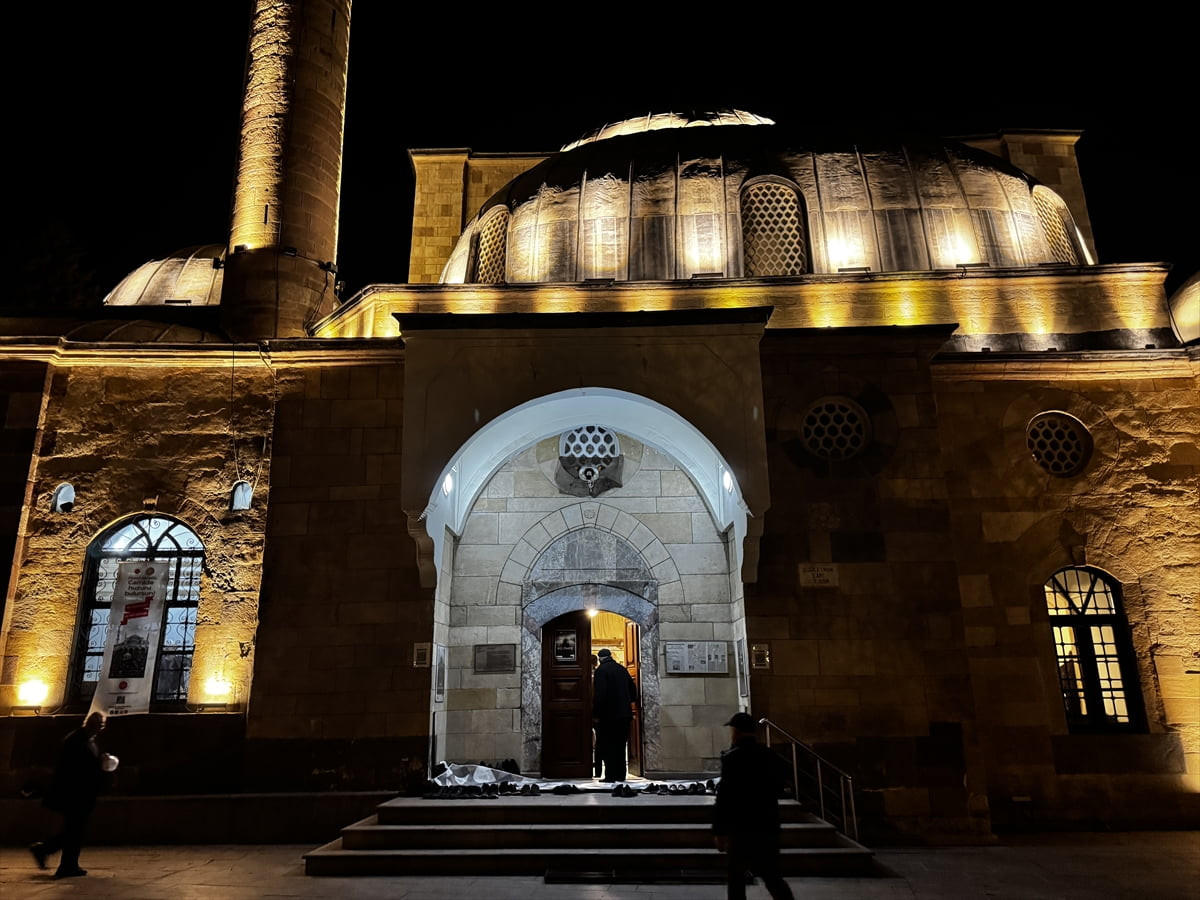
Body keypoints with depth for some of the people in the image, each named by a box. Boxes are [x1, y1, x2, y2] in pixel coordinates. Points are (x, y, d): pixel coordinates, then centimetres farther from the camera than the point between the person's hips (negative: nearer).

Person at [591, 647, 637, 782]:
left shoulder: (601, 670, -9)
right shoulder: (622, 669, 12)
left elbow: (599, 694, -17)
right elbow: (633, 690, 15)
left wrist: (596, 714, -14)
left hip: (608, 715, -6)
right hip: (624, 714, 6)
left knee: (607, 746, 0)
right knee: (621, 745, 13)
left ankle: (610, 776, -4)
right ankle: (620, 775, 15)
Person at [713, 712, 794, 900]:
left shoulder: (733, 758, -14)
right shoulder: (771, 756, 5)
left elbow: (724, 797, -16)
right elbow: (778, 788, 13)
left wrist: (719, 831, -12)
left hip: (742, 828, -6)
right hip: (768, 825, 6)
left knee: (735, 878, 6)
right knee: (771, 875, 15)